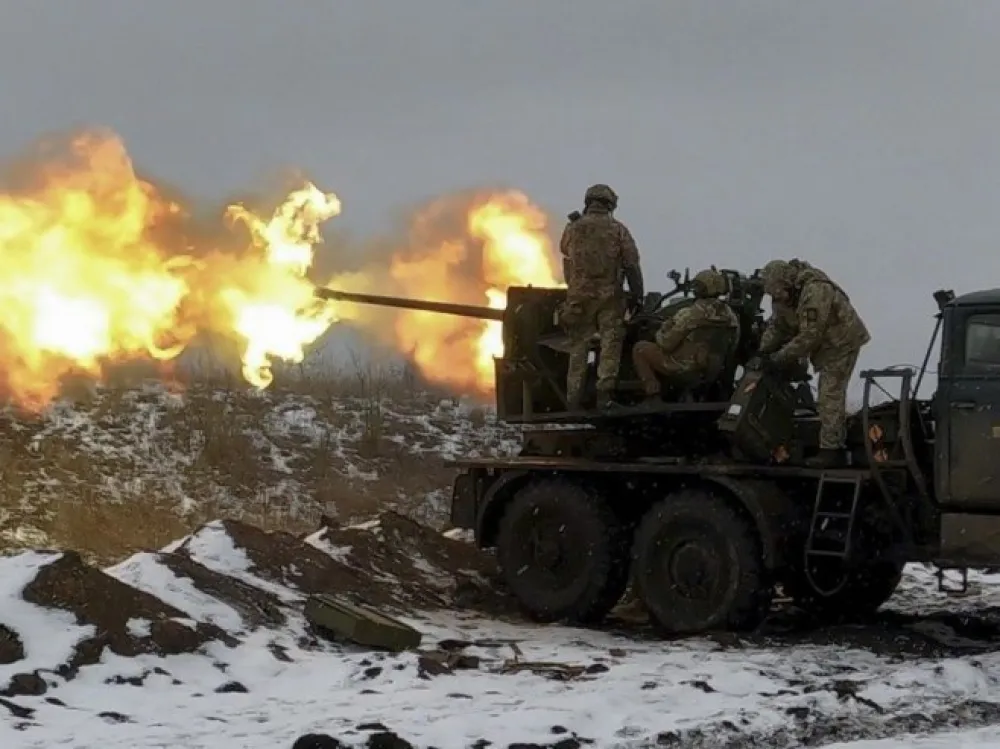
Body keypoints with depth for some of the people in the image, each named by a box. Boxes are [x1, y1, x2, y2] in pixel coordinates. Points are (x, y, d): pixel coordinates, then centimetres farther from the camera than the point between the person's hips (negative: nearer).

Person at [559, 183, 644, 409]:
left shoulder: (573, 229, 3)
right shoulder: (618, 230, 0)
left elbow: (565, 254, 17)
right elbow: (632, 265, -2)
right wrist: (637, 295, 4)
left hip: (579, 296, 2)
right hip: (610, 297, -2)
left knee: (578, 347, 8)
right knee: (610, 344, 1)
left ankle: (574, 399, 8)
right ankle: (605, 393, -11)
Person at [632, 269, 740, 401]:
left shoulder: (689, 314, -18)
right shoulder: (731, 317, 0)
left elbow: (666, 343, -13)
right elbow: (732, 347, 10)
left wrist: (661, 333, 9)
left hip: (684, 370, -7)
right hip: (710, 374, 7)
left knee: (640, 348, 11)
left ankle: (653, 396, 0)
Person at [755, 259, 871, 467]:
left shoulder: (814, 292, -31)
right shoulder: (792, 292, -1)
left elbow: (808, 337, -31)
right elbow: (780, 326, 7)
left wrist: (778, 358, -25)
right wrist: (763, 351, -6)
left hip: (842, 342, -10)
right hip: (827, 343, 10)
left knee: (830, 396, -13)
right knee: (831, 395, 17)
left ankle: (830, 450, -12)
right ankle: (836, 443, 26)